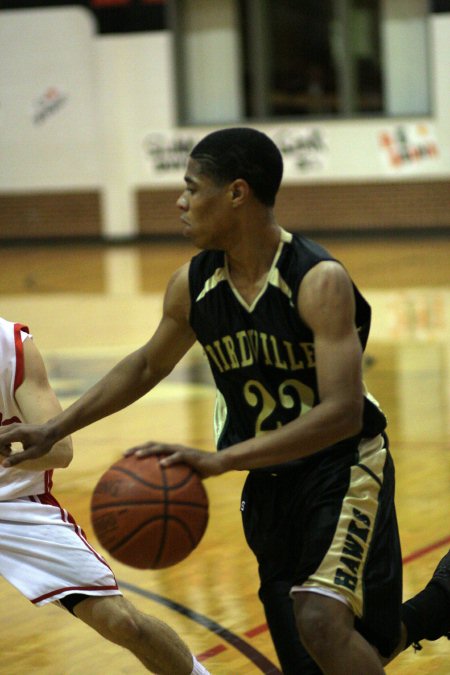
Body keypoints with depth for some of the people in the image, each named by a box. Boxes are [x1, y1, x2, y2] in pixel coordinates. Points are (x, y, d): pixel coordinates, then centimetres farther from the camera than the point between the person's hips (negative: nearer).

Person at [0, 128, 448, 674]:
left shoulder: (319, 281, -23)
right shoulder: (192, 286, -4)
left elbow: (342, 414, -30)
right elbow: (149, 364, 17)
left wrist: (220, 460, -36)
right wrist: (56, 429, 10)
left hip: (342, 469, -6)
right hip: (267, 483, 6)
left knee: (321, 621, -30)